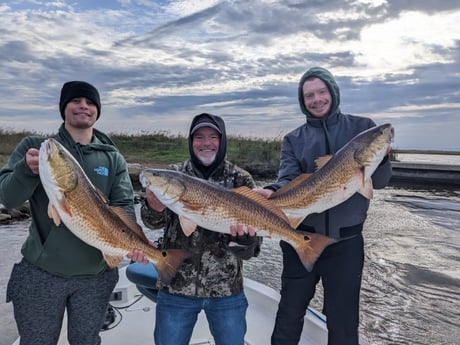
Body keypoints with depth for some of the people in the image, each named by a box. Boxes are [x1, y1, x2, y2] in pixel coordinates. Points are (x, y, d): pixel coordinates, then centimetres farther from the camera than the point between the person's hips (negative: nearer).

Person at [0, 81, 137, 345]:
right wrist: (27, 170, -29)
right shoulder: (35, 146, -1)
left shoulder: (113, 159, 2)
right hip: (40, 273, -1)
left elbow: (125, 207, -4)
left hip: (96, 275, 2)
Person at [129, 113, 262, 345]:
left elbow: (255, 222, -5)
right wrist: (154, 206, -34)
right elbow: (154, 222, -11)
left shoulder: (240, 179, -2)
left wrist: (245, 232, -29)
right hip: (176, 287, 0)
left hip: (227, 290, 0)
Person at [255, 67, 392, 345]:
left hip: (346, 241, 0)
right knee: (289, 315, 14)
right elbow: (287, 180, -9)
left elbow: (380, 181, -3)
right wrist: (271, 192, -31)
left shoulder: (362, 128, 2)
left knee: (344, 323, 12)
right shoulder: (294, 140, 4)